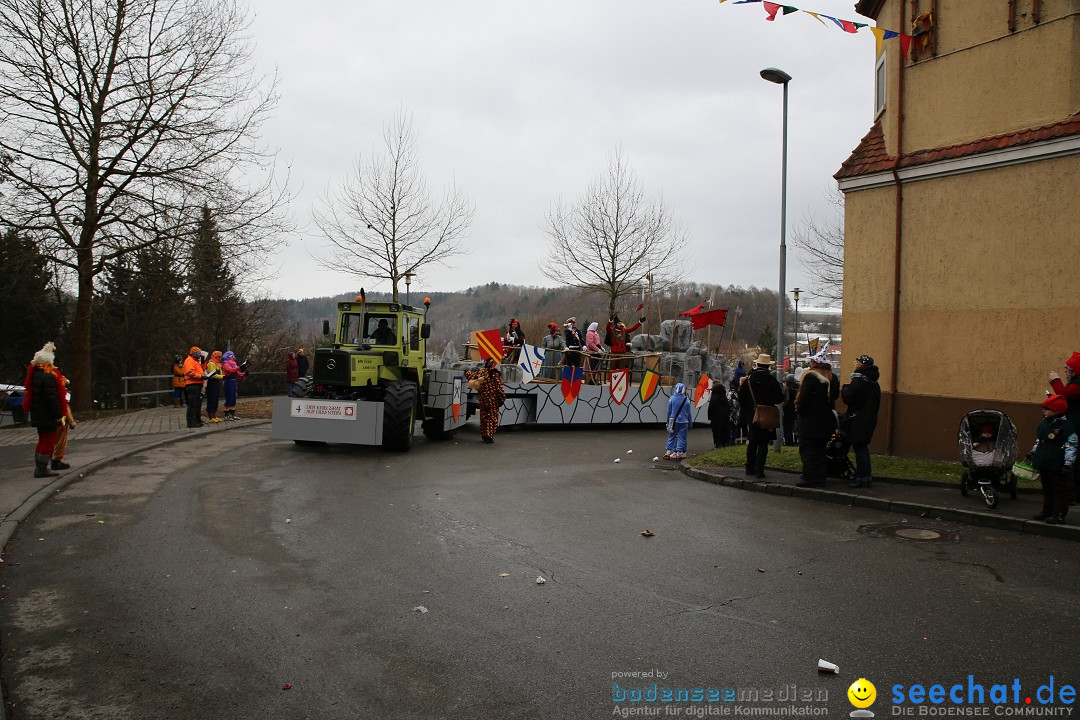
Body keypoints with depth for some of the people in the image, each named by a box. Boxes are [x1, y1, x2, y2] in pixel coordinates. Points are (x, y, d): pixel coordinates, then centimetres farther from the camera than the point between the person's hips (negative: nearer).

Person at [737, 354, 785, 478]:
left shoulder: (748, 379, -4)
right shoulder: (772, 380, -9)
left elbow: (741, 398, -2)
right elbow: (780, 399, -6)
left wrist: (746, 409, 14)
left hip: (751, 416, 2)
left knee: (752, 443, 13)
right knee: (763, 444, 2)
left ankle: (750, 468, 18)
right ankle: (759, 470, -3)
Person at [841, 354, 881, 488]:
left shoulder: (858, 381, -16)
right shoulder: (873, 383, 11)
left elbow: (848, 398, -18)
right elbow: (877, 403, 17)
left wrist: (845, 388, 1)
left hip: (858, 420, -9)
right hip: (870, 419, 9)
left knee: (859, 448, -4)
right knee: (863, 447, 16)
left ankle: (862, 478, -1)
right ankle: (866, 476, 21)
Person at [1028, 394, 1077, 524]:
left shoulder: (1066, 427, -14)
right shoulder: (1043, 425, 10)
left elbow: (1071, 447, -15)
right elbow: (1038, 441, 24)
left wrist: (1068, 463, -18)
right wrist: (1032, 453, 24)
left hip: (1058, 466, -8)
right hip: (1044, 463, 8)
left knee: (1059, 489, 0)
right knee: (1047, 488, 17)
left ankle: (1059, 514, 5)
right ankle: (1047, 510, 27)